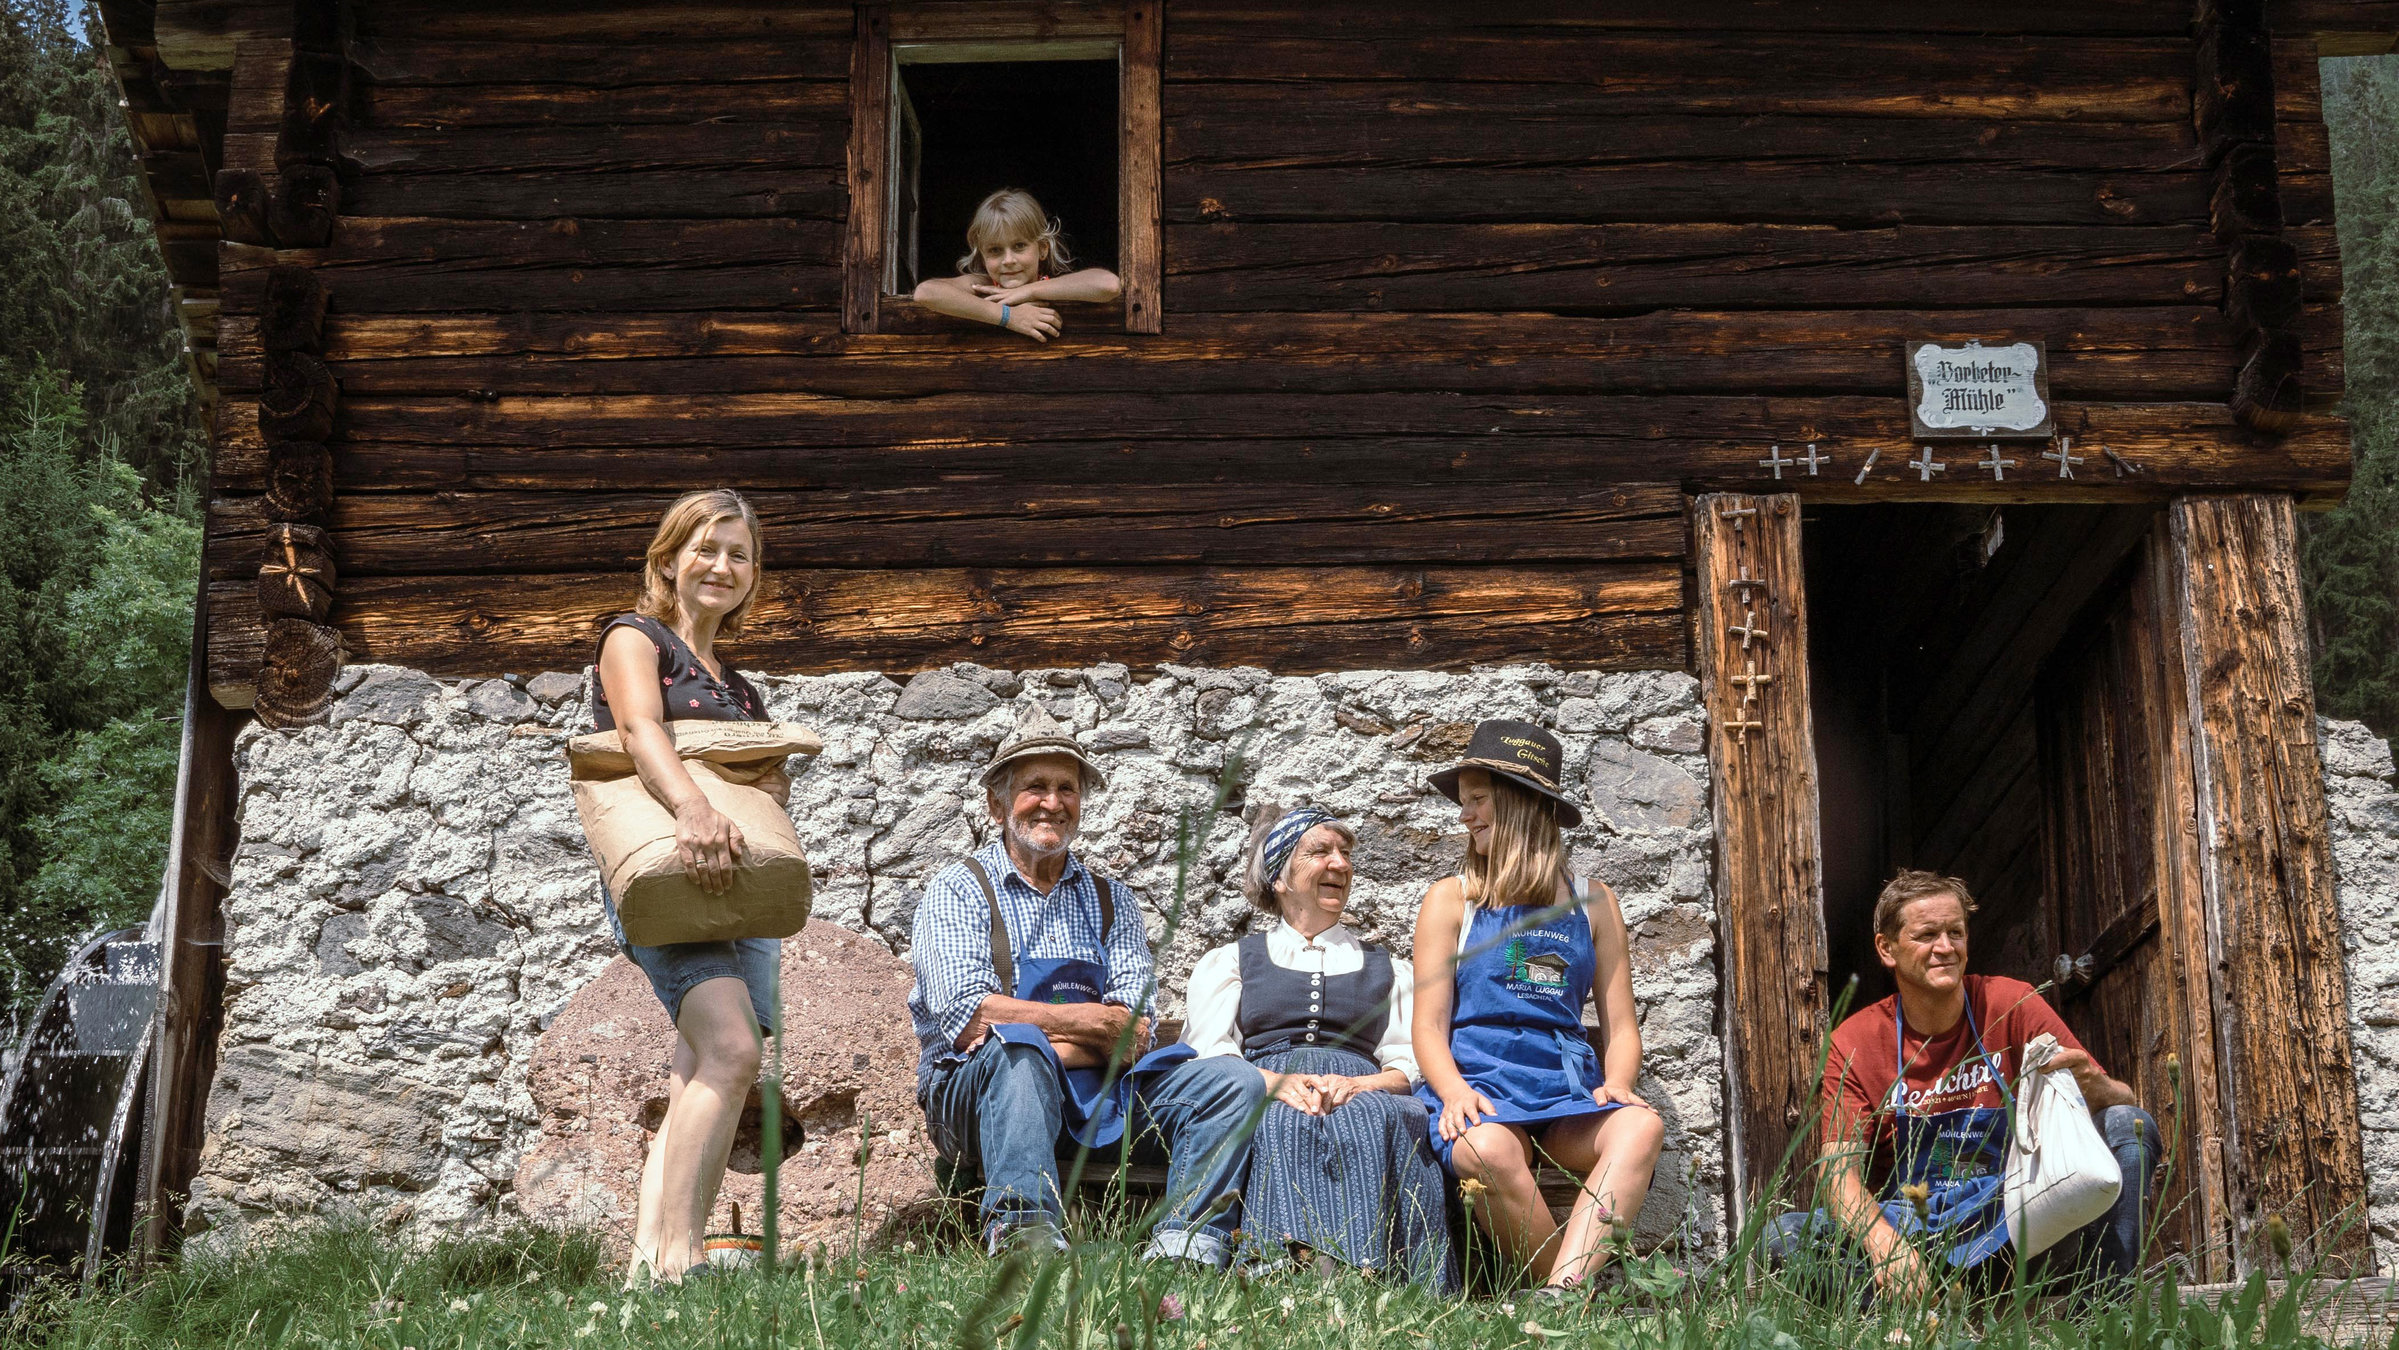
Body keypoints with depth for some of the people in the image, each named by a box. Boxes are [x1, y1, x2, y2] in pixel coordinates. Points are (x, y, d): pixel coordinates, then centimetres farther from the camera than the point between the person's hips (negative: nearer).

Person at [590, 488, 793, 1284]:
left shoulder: (742, 691, 27)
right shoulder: (636, 639, 7)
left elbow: (770, 785, 23)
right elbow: (641, 728, -13)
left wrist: (774, 790, -4)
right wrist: (693, 810, -33)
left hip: (739, 890, 7)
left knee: (696, 1092, -5)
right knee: (729, 1049, -27)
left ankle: (645, 1262, -9)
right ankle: (677, 1259, -31)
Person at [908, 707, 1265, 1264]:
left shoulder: (1110, 901, 19)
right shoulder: (960, 888, 7)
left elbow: (1134, 1033, 4)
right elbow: (966, 1017, -10)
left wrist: (1050, 1043, -15)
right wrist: (1092, 1020, -7)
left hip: (1093, 1097, 4)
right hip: (974, 1093, -4)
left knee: (1234, 1082, -15)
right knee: (1016, 1049, -37)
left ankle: (1183, 1248, -35)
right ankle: (1026, 1237, -53)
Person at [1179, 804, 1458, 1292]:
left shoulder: (1389, 971, 30)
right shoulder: (1227, 963, 26)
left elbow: (1409, 1068, 15)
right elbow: (1209, 1057, 9)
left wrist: (1355, 1084, -9)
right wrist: (1277, 1081, -13)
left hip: (1363, 1096, 1)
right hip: (1261, 1100, -1)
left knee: (1374, 1119, -37)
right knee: (1285, 1122, -39)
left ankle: (1369, 1273, -54)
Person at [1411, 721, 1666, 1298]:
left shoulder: (1593, 904, 19)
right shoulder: (1451, 899, 14)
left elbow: (1621, 1024, 16)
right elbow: (1429, 1023, 6)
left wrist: (1618, 1085, -6)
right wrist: (1454, 1091, -15)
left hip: (1567, 1086, 2)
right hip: (1477, 1080, -2)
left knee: (1642, 1126, -33)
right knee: (1487, 1151, -39)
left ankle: (1562, 1293, -46)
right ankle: (1584, 1285, -23)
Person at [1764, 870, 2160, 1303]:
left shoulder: (2012, 1005, -2)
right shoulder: (1855, 1043, -3)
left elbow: (2121, 1101, -4)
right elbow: (1839, 1170, -11)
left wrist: (2092, 1085, -31)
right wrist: (1883, 1243, -34)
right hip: (1912, 1230, -1)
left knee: (2129, 1125, -20)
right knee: (1782, 1239, -26)